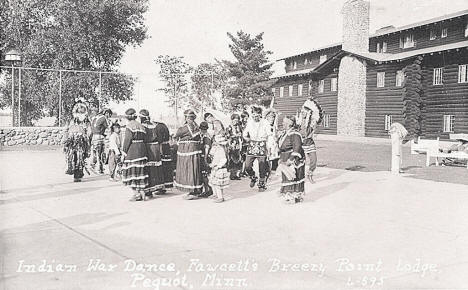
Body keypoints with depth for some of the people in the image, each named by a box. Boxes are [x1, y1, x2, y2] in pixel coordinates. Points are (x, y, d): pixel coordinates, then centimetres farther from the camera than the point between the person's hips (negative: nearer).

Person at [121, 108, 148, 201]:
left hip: (132, 151, -7)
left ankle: (136, 193, -2)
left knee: (131, 172, 0)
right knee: (140, 171, 11)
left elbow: (127, 140, -14)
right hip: (141, 151, 7)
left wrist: (124, 151, -7)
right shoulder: (141, 126, 12)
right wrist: (142, 151, 15)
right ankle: (142, 191, 13)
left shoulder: (129, 125, -10)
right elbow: (143, 139, 11)